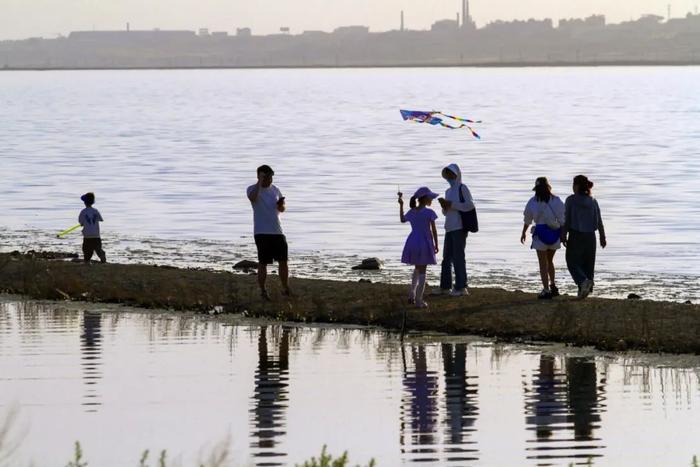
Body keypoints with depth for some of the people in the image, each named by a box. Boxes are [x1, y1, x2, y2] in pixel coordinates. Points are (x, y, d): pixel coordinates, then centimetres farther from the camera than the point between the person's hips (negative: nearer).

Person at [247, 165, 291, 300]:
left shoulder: (275, 190, 14)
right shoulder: (253, 189, -3)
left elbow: (282, 209, 19)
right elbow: (253, 198, -28)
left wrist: (281, 205, -5)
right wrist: (260, 182, -25)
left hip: (277, 231, 5)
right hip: (262, 233, -5)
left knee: (283, 261, 7)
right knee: (263, 262, -5)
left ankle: (286, 288, 20)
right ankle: (263, 291, 1)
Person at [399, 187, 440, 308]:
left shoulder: (411, 212, 4)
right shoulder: (429, 212, -13)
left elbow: (402, 219, 25)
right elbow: (433, 230, -12)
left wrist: (401, 205, 32)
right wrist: (436, 245, -1)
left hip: (412, 242, 6)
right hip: (424, 243, -6)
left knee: (417, 269, 26)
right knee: (422, 271, 2)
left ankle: (412, 294, 22)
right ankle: (419, 300, 1)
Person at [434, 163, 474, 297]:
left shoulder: (462, 188, -4)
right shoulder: (449, 191, 19)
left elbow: (470, 205, -14)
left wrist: (451, 204, -15)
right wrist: (444, 205, 0)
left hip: (459, 227, -8)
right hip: (450, 228, 8)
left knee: (458, 256, -9)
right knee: (447, 258, 7)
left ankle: (461, 287, -7)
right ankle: (445, 287, 12)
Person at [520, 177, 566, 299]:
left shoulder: (533, 202, -4)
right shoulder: (556, 201, -2)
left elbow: (527, 220, 6)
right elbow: (562, 220, -2)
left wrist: (524, 233, 20)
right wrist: (563, 235, 5)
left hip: (540, 234, -3)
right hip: (554, 233, 3)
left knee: (543, 264, 3)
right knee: (550, 261, 22)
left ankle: (546, 290, -2)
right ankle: (553, 285, 18)